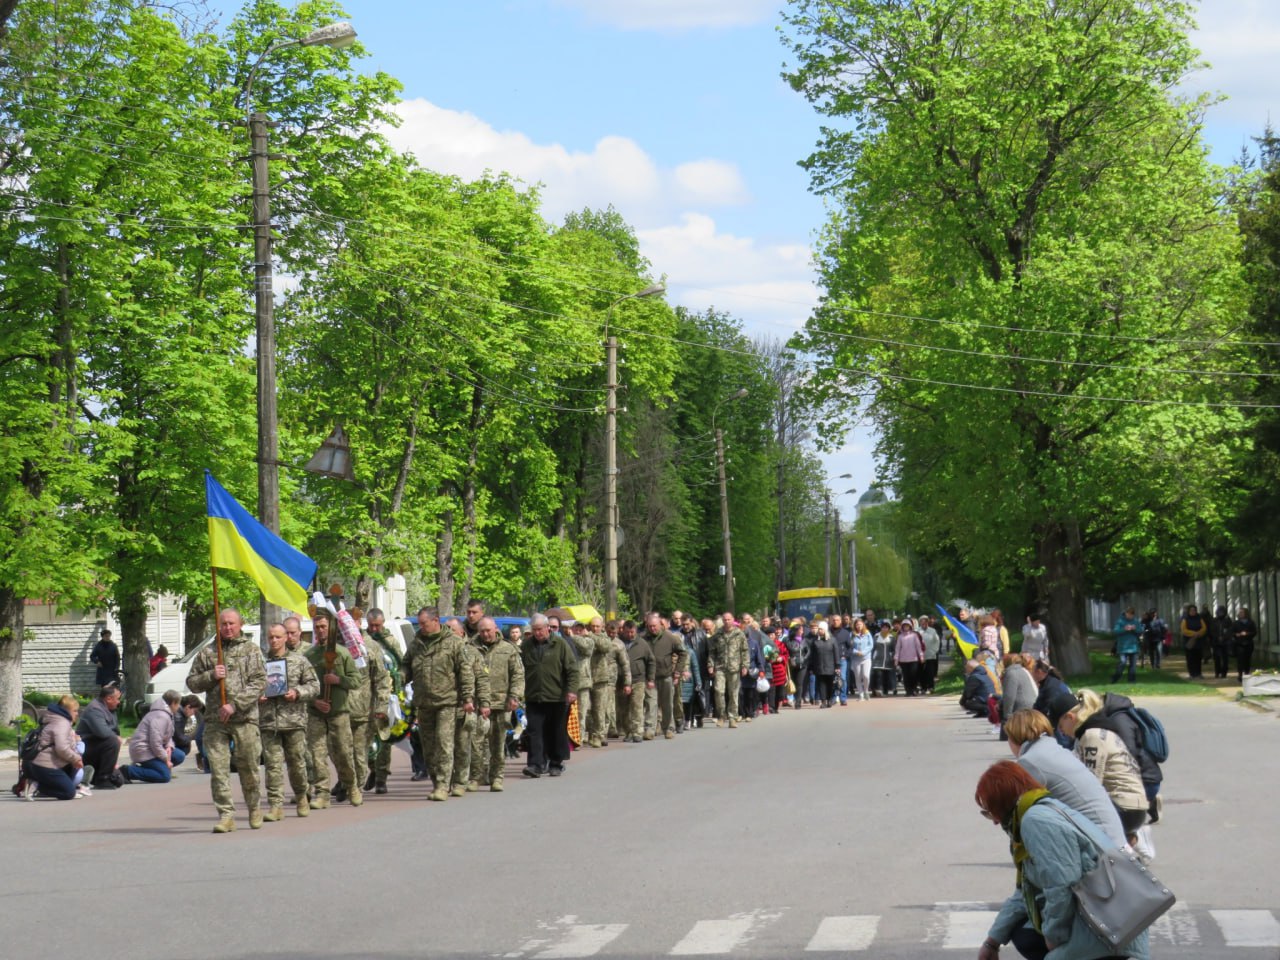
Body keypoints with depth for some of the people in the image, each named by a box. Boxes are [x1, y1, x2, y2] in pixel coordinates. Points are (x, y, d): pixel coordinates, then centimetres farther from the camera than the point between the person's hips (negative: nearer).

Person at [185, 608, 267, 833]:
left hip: (245, 719, -2)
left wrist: (235, 704, -12)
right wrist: (211, 676, -5)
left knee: (248, 767, 4)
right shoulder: (207, 653, 13)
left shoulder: (251, 649, 6)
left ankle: (254, 808, 25)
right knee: (218, 768, -7)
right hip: (215, 719, 2)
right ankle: (226, 815, -5)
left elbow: (259, 682, -3)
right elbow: (192, 682, 15)